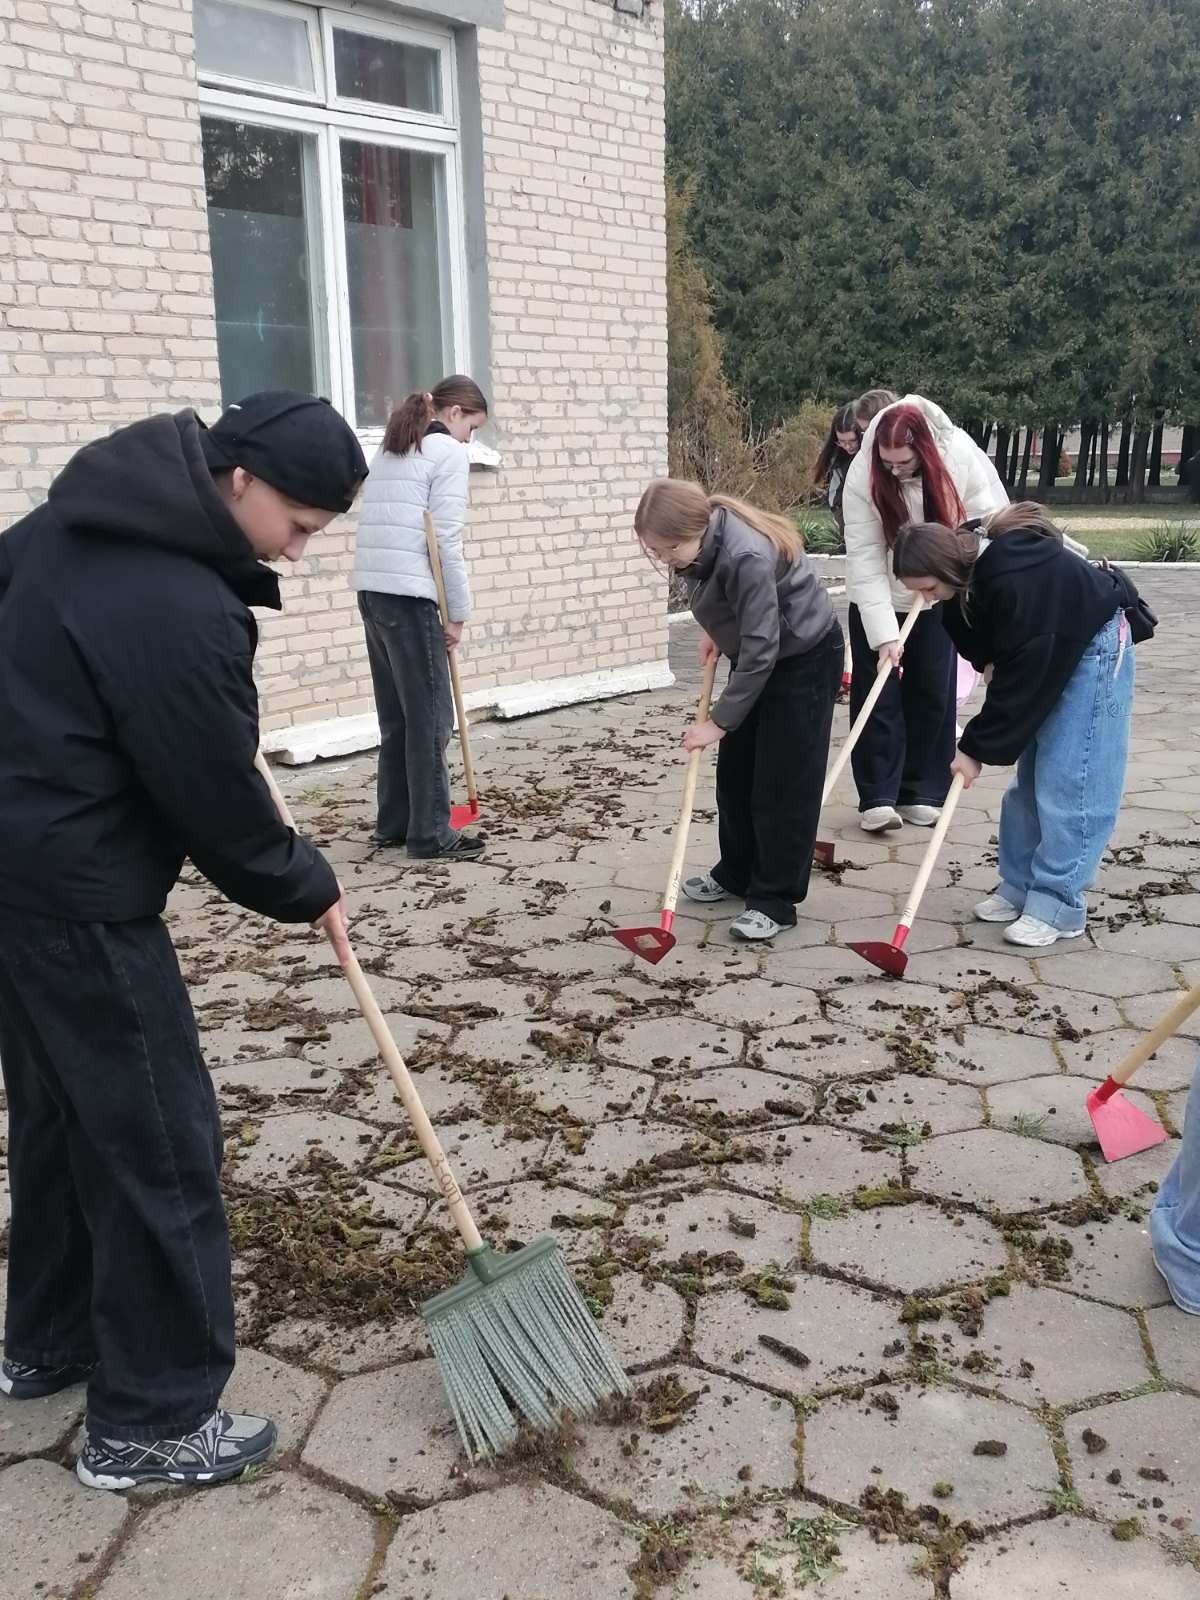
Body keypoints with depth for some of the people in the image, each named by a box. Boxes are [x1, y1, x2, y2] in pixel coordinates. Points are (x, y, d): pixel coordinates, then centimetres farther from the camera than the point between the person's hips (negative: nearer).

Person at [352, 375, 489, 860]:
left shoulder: (389, 450, 21)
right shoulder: (448, 453, -3)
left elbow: (385, 526, 15)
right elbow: (447, 540, -11)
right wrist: (458, 613, -4)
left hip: (372, 591, 9)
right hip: (408, 595, -9)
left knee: (396, 714, 15)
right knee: (430, 716, -1)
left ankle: (393, 823, 22)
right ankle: (431, 834, 4)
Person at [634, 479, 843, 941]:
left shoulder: (747, 556, -36)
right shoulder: (703, 542, -11)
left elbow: (761, 649, -33)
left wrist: (720, 720, -28)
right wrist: (715, 632, 1)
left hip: (804, 659, -9)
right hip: (755, 656, 9)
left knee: (784, 783, -6)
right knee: (735, 773, 13)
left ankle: (775, 900, 2)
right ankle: (736, 873, 29)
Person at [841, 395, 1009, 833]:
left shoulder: (962, 456, -21)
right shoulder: (862, 476, -25)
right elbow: (864, 561, -26)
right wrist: (884, 633, -31)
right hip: (878, 603, -2)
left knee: (933, 695, 5)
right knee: (877, 695, -4)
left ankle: (922, 793, 15)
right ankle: (878, 798, 1)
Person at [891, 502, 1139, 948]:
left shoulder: (1017, 582, -36)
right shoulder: (970, 562, -11)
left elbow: (1020, 677, -30)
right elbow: (977, 638, 4)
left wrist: (978, 749, -23)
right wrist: (985, 688, -16)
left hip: (1093, 649, -9)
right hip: (1047, 653, 9)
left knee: (1066, 782, -10)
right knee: (1029, 776, 10)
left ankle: (1057, 906, -3)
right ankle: (1020, 886, 18)